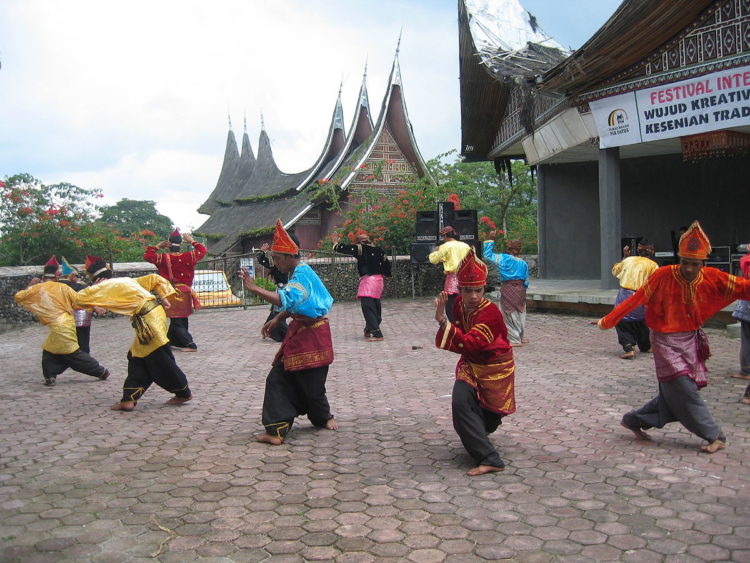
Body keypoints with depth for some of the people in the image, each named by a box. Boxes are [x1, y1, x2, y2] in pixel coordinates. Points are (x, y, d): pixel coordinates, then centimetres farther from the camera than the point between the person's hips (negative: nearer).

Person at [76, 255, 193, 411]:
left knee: (160, 359, -2)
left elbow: (78, 299, -1)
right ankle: (129, 400, 11)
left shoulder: (106, 286, 0)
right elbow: (155, 279, 22)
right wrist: (163, 297, 15)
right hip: (155, 312, 9)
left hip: (148, 320, -9)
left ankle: (184, 393, 7)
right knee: (137, 357, 12)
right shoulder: (126, 280, 23)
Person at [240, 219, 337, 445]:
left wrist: (254, 288, -35)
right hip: (298, 332, 10)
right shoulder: (297, 272, 10)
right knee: (277, 379, 6)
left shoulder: (302, 274, -21)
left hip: (311, 335, -10)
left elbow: (285, 300, -36)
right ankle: (276, 430, 12)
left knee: (311, 383, 4)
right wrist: (276, 320, 14)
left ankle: (323, 417, 28)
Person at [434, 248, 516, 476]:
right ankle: (488, 459, 2)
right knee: (461, 401, -12)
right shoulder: (459, 304, -5)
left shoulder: (490, 312, -27)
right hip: (471, 365, 5)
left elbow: (468, 345, -37)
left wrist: (443, 321, -40)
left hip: (494, 368, -5)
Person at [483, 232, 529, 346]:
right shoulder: (523, 263, 5)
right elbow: (526, 281, 8)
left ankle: (515, 340, 2)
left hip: (507, 289, -5)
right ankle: (520, 337, 25)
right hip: (520, 290, 5)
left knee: (510, 314, 1)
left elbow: (488, 254, -3)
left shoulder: (504, 258, -7)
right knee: (520, 313, 15)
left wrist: (491, 239, 1)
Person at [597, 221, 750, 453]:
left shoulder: (712, 278, -7)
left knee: (674, 392, 11)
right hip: (666, 341, -5)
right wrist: (607, 321, -15)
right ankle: (713, 435, 8)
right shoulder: (664, 276, -17)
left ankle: (634, 420, 27)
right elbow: (635, 300, -15)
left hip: (691, 341, 5)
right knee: (684, 390, -7)